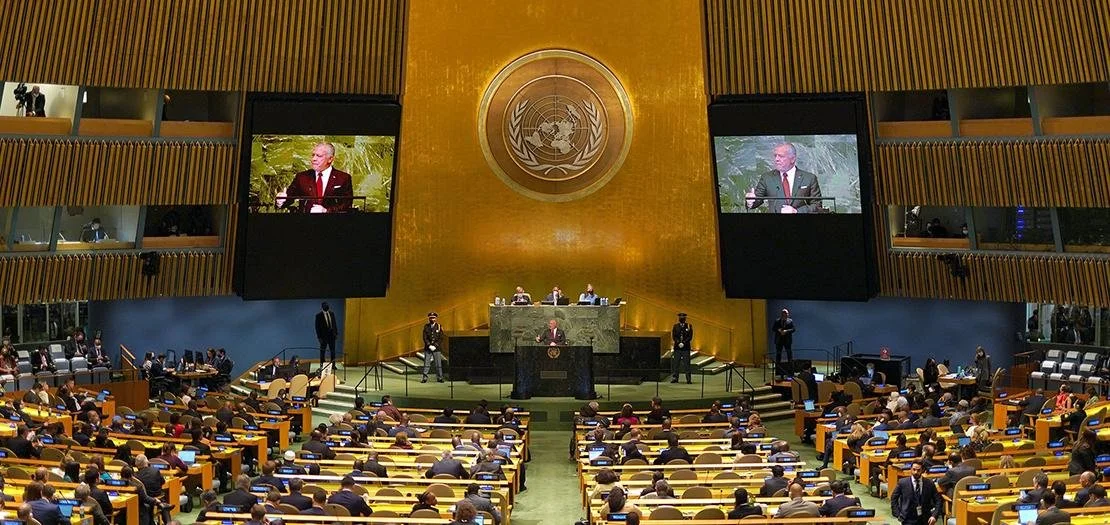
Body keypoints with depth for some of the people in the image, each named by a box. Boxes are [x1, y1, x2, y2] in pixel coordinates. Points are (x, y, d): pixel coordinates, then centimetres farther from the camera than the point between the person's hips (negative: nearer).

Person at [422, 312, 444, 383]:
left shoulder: (439, 326, 2)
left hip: (437, 348, -1)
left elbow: (441, 338, -1)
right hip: (428, 348, 1)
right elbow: (425, 338, 1)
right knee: (426, 364, 0)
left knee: (438, 364, 1)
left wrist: (435, 346, -10)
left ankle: (439, 378, 9)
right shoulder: (426, 326, 5)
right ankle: (424, 378, 5)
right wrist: (429, 346, -11)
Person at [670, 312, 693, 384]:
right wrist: (679, 343, -11)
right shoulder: (675, 326, 8)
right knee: (675, 363, 1)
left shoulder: (689, 326, 5)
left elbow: (690, 337, -1)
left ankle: (688, 379, -1)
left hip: (686, 347, -1)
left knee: (687, 363, -3)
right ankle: (675, 378, 8)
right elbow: (673, 336, 2)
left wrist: (684, 343, -11)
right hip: (677, 347, 1)